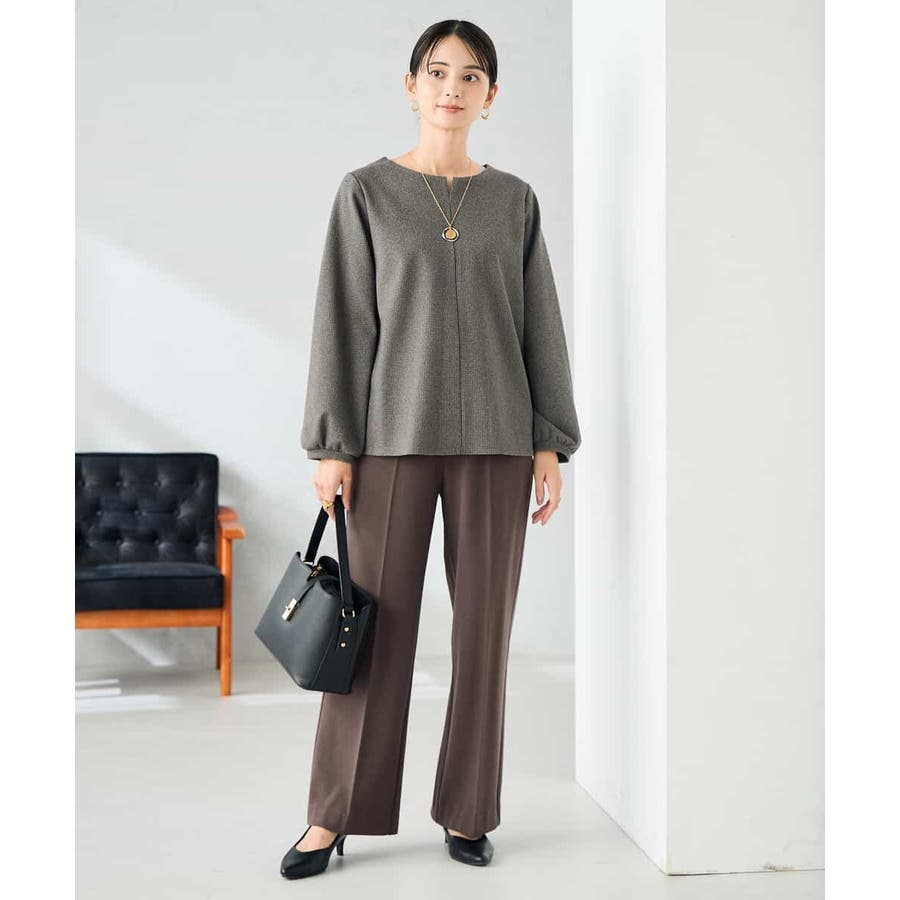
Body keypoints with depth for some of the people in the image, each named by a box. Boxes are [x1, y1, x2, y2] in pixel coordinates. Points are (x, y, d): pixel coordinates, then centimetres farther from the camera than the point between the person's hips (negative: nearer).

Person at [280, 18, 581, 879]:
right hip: (394, 435, -2)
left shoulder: (514, 200, 8)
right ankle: (334, 814, 13)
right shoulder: (366, 192, 3)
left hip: (493, 438, 2)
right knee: (376, 624, 0)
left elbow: (539, 325, 8)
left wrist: (550, 443, 2)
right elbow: (343, 321, -1)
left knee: (483, 624, 4)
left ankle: (467, 811, 18)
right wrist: (332, 445, -7)